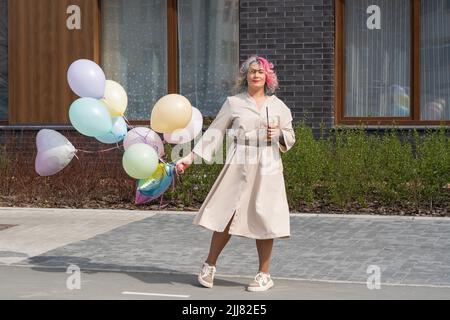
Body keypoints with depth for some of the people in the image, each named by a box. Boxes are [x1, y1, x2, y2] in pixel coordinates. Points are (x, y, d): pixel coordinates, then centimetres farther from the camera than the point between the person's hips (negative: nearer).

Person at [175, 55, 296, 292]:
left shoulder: (277, 105, 10)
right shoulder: (234, 103, 5)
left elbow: (290, 137, 17)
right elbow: (214, 132, 6)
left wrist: (279, 134, -6)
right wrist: (191, 157, 0)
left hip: (268, 168, 1)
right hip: (239, 167, -1)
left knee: (264, 219, 1)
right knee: (226, 215, -3)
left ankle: (264, 275, 12)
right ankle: (209, 266, 15)